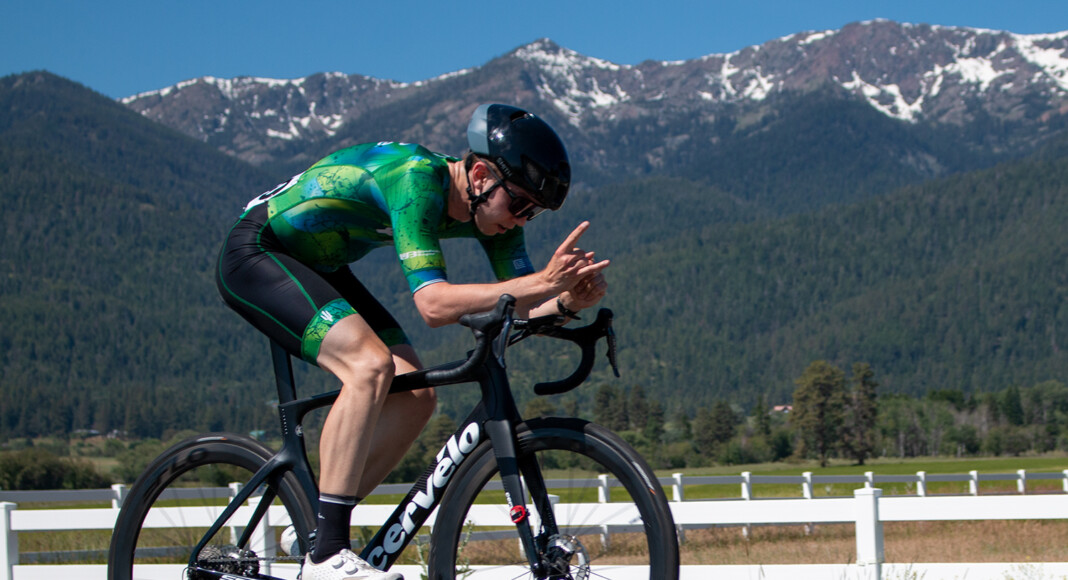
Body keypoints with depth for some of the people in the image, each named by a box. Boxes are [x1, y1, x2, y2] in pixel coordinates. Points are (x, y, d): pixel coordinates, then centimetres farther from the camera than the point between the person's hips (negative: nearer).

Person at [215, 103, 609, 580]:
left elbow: (522, 310, -8)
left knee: (415, 398, -4)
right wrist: (543, 281, -49)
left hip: (315, 266, 9)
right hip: (254, 254, -9)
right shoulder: (418, 178, -33)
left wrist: (570, 300, -29)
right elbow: (433, 304, -41)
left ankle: (315, 530, 7)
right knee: (371, 365, -28)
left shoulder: (489, 205, -8)